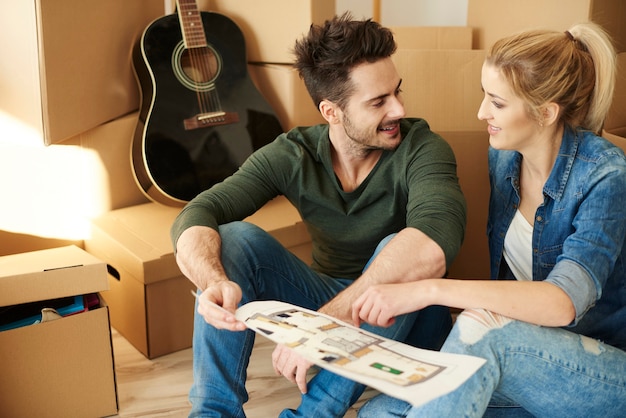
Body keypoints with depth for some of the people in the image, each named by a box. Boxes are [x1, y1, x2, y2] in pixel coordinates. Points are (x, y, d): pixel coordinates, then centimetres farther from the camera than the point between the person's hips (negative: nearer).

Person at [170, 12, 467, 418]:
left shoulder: (422, 149, -22)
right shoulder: (291, 156, -13)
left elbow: (433, 247, -43)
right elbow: (195, 217, -21)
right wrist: (215, 282, -43)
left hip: (402, 319, -2)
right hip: (327, 300, 3)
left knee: (398, 250, -34)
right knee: (234, 239, -18)